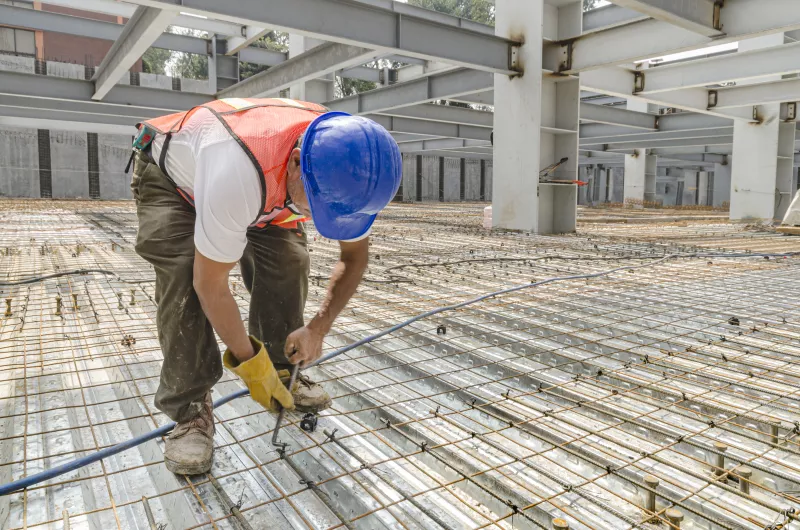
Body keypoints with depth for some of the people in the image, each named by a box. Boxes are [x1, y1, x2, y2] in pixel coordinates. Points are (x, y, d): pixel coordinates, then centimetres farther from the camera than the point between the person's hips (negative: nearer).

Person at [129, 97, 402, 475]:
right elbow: (211, 286, -35)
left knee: (287, 259, -13)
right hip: (169, 176, -4)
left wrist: (319, 327, -19)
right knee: (183, 274, -26)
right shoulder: (239, 173, -47)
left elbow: (355, 255, -11)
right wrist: (249, 364, -24)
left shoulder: (346, 166, -28)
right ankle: (190, 408, -12)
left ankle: (282, 370, 8)